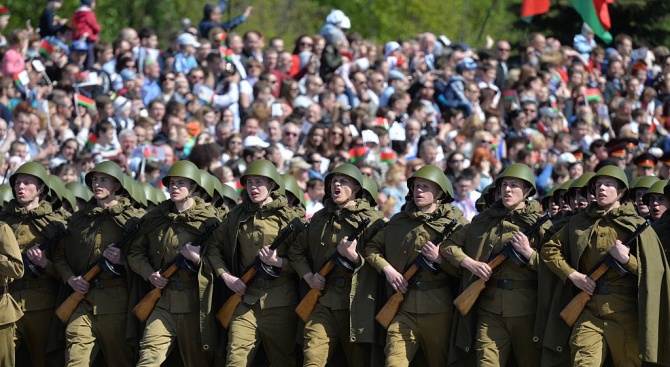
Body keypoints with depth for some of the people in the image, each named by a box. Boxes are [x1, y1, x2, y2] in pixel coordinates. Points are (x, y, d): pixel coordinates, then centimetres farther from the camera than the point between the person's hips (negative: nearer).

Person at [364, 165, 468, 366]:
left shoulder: (454, 224, 0)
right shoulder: (398, 221, 11)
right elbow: (371, 247, 17)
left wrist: (440, 259, -16)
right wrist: (386, 268, 0)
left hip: (438, 310, -2)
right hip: (403, 309, 2)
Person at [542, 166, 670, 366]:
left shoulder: (636, 226, 2)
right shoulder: (580, 222, 10)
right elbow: (550, 249, 15)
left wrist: (626, 259, -16)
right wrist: (572, 274, 2)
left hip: (624, 313, -2)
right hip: (589, 311, 2)